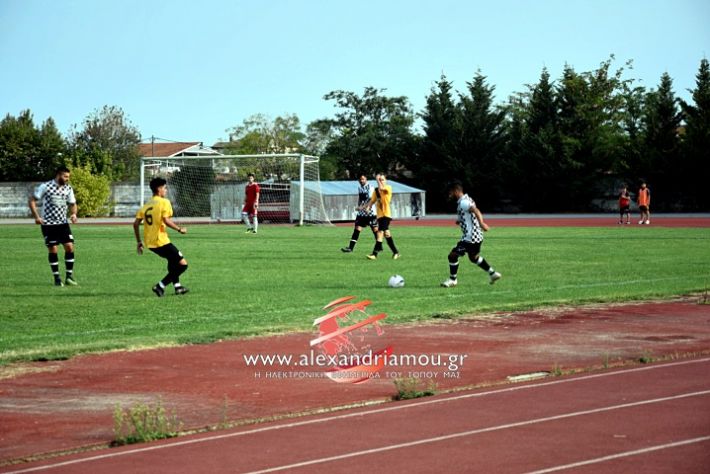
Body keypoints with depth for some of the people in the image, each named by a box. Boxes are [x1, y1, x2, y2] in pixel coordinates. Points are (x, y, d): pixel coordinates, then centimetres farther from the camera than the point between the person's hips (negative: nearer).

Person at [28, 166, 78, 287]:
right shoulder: (45, 186, -9)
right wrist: (37, 217, -13)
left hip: (63, 223, 4)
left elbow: (72, 204, 17)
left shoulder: (68, 189, 5)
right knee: (53, 250, -2)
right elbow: (32, 200, -5)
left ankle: (69, 276, 2)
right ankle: (57, 278, 8)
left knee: (69, 246, -7)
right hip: (48, 224, -4)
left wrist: (74, 214, -5)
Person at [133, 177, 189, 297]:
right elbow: (166, 220, -21)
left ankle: (177, 286, 31)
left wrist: (139, 242, 16)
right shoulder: (164, 202, -7)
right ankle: (160, 286, -7)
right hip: (161, 241, -8)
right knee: (182, 264, -3)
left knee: (172, 259, 31)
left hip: (149, 242, 8)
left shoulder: (146, 205, 14)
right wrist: (180, 229, -7)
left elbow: (136, 223, 10)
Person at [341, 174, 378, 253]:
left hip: (370, 212, -6)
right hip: (361, 212, 6)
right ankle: (351, 247, -3)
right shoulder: (359, 188, 12)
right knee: (357, 228, 0)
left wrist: (368, 208, -31)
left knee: (374, 229, 1)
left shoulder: (370, 187, -9)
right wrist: (358, 206, 4)